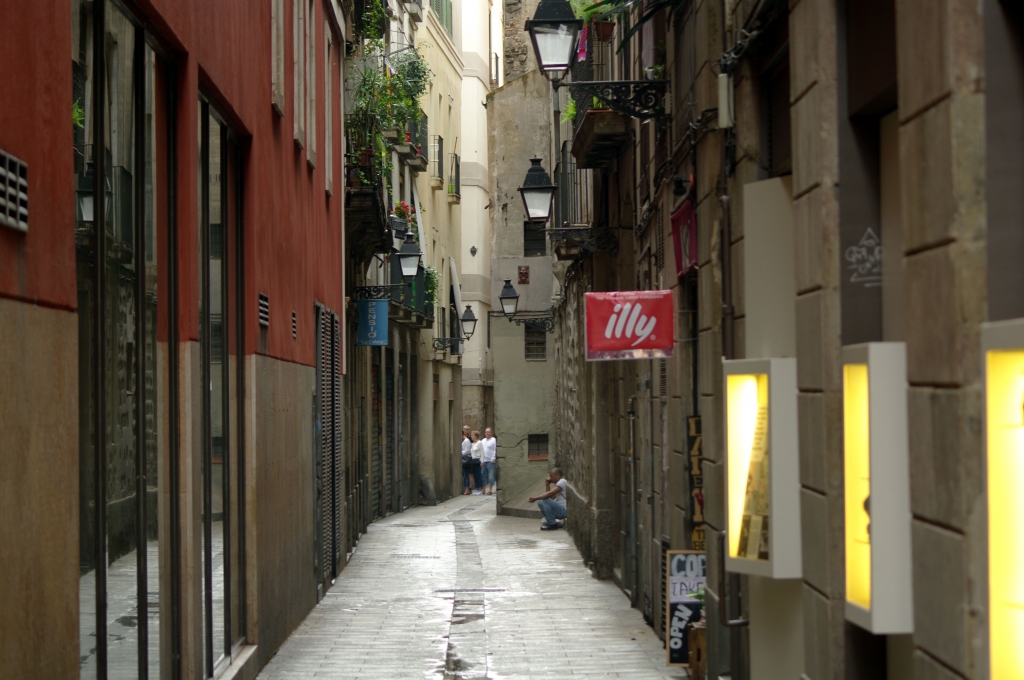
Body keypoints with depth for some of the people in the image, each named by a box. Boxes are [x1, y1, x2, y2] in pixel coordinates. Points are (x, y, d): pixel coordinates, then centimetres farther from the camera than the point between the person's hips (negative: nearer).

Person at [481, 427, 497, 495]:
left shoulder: (493, 440, -2)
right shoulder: (483, 440, 17)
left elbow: (495, 450, -6)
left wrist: (493, 459, -13)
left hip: (490, 461, -6)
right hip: (484, 461, 6)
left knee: (491, 476, -3)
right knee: (484, 475, 7)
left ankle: (490, 490, 0)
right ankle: (484, 489, 13)